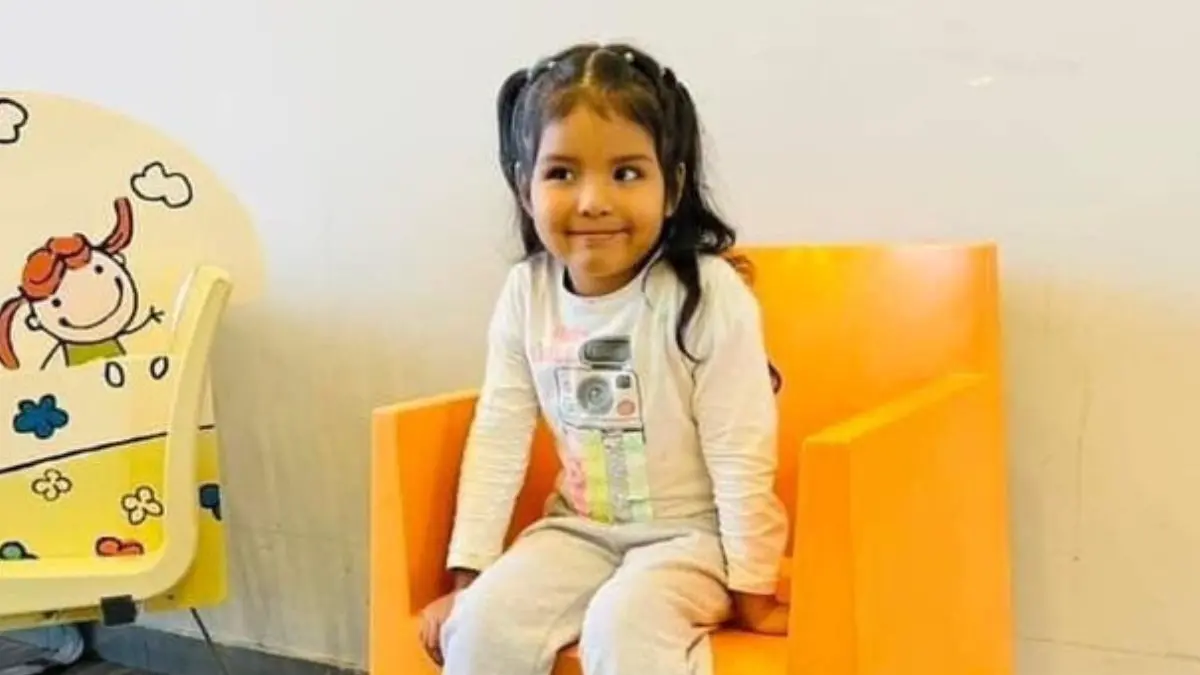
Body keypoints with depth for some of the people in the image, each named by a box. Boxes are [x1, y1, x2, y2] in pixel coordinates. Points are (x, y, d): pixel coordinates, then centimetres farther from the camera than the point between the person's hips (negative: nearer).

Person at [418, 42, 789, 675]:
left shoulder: (707, 293, -20)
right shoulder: (526, 293, -7)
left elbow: (741, 457, -16)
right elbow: (497, 438, -3)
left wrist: (750, 590, -13)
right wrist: (466, 577, -3)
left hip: (691, 533, -4)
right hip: (579, 528, 5)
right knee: (483, 623, -17)